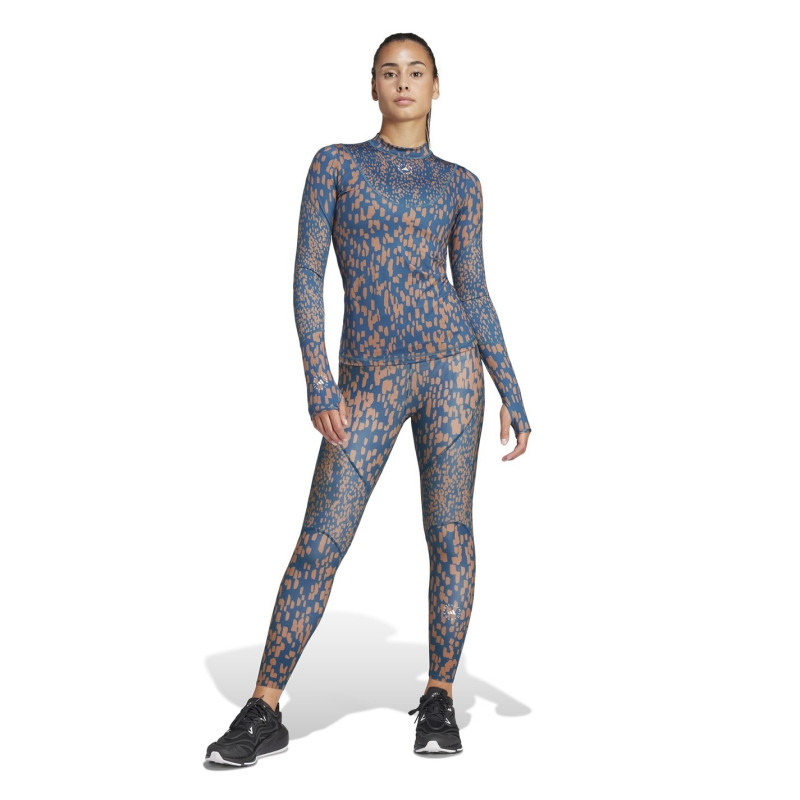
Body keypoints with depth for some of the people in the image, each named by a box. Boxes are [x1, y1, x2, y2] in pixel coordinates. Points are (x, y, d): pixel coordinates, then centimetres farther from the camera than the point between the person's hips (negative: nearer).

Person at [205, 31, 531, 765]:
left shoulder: (460, 184, 12)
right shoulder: (335, 164, 7)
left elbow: (475, 296, 11)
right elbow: (306, 276, -1)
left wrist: (512, 395, 6)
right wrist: (318, 383, -12)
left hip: (450, 362, 2)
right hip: (370, 380, -1)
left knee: (450, 531, -1)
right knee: (321, 541, -5)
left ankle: (440, 700, 14)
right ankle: (265, 712, 3)